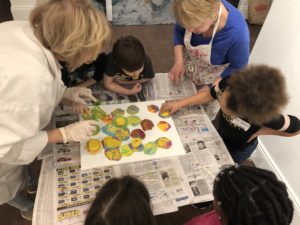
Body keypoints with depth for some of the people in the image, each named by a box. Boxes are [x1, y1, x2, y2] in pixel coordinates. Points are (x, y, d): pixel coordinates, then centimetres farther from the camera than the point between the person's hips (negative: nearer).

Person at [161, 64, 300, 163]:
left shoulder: (267, 116, -44)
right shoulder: (229, 83, -36)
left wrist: (259, 132, -26)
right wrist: (179, 104, -20)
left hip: (238, 149, -4)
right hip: (221, 135, 4)